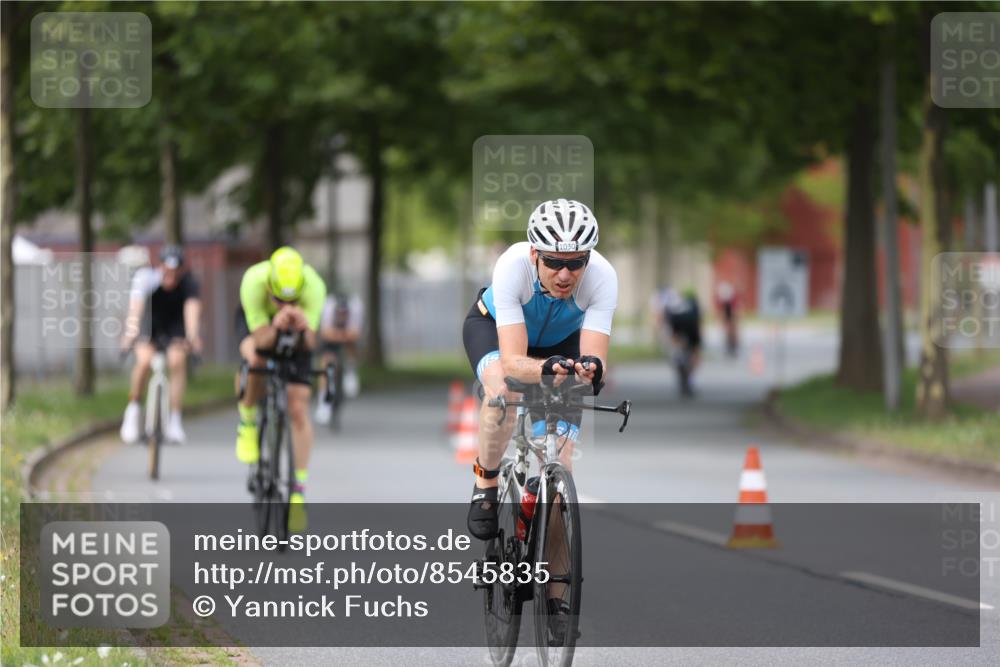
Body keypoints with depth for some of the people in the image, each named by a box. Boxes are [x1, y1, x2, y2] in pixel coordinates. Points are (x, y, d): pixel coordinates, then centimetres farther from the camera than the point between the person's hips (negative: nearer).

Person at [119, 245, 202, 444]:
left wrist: (193, 336, -62)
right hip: (149, 324, -1)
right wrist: (130, 332, -65)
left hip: (175, 327, 1)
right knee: (144, 360, -26)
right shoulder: (146, 277, -31)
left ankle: (174, 421, -15)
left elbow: (192, 308, -44)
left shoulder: (189, 283, -27)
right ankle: (133, 409, -2)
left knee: (178, 360, -24)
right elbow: (136, 306, -47)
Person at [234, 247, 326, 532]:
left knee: (298, 408, -8)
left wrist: (303, 328, -58)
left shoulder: (314, 286, -37)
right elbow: (260, 340, -38)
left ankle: (298, 490, 0)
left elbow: (309, 344, -36)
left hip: (296, 334, 1)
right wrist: (276, 326, -59)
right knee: (256, 361, -36)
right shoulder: (253, 281, -39)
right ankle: (247, 422, -6)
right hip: (258, 320, -1)